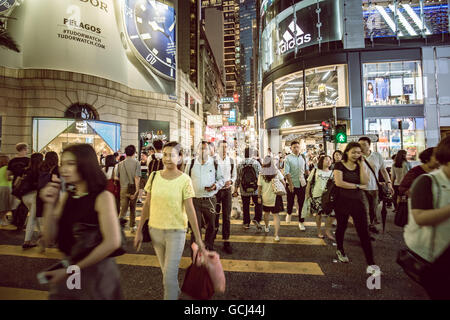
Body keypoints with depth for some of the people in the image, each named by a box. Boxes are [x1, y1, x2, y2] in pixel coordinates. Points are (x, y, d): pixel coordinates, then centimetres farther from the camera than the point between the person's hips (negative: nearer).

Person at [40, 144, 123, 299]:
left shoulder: (102, 197, -18)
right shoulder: (65, 196, 1)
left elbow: (112, 243, -24)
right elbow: (50, 238, -1)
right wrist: (49, 204, -12)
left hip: (96, 272, -5)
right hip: (67, 267, 5)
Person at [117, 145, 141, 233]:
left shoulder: (120, 164, 2)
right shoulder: (136, 163, -8)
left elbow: (117, 177, 4)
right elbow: (137, 178, -14)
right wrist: (136, 190, -13)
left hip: (123, 189, 1)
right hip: (133, 189, -1)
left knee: (123, 209, 7)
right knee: (132, 209, 15)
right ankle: (132, 227, 26)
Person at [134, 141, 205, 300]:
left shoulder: (184, 180, -13)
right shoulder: (154, 176, -2)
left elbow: (190, 210, -12)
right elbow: (147, 205, 4)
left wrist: (198, 238, -11)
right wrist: (139, 231, 5)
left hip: (176, 231, -4)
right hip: (155, 229, 4)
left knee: (169, 276, -3)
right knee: (167, 270, 23)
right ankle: (175, 292, 50)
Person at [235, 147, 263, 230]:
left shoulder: (240, 165, -3)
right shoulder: (256, 163, -6)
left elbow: (238, 178, 0)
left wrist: (236, 188, 10)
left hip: (244, 190, 1)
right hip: (255, 189, -1)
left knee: (245, 207, 12)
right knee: (258, 204, 14)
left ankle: (246, 223, 19)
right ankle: (257, 219, 0)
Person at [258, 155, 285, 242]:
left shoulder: (261, 174, -8)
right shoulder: (277, 172, -7)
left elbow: (259, 187, -7)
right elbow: (283, 183, -5)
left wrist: (259, 197, 2)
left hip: (265, 197, 1)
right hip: (275, 197, -1)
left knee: (266, 213, 22)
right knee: (276, 215, 4)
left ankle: (267, 228, 44)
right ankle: (276, 235, -1)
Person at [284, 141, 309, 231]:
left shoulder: (303, 157, 4)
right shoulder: (288, 158, -9)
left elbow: (306, 170, 12)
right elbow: (286, 172, -12)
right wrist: (290, 184, -17)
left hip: (302, 184, 3)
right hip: (292, 184, -2)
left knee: (301, 203, 7)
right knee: (290, 201, 13)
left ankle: (301, 222, 21)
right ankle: (289, 214, 44)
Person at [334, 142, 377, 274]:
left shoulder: (361, 166, 6)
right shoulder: (339, 165, -5)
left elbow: (365, 182, -8)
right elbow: (338, 182, -17)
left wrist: (362, 164, -9)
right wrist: (357, 186, -13)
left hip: (357, 202, 2)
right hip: (342, 202, -2)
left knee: (363, 231, -1)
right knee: (341, 227, 16)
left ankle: (370, 263, 6)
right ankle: (340, 251, 40)